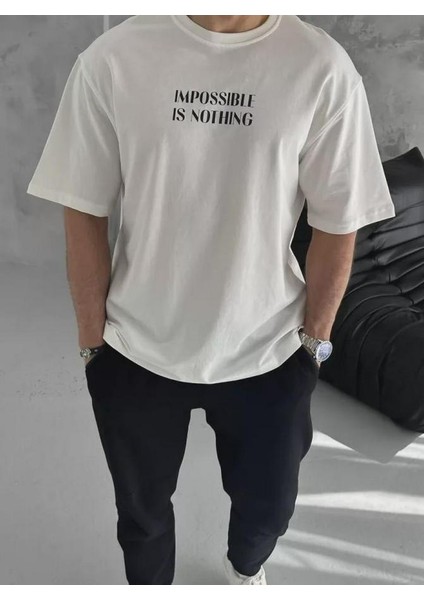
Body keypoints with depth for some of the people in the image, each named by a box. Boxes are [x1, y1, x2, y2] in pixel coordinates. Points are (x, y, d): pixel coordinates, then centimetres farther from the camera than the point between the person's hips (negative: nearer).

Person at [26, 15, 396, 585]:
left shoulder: (323, 67, -12)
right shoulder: (111, 59, -12)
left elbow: (337, 225, -4)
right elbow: (84, 214, -5)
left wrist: (314, 340, 2)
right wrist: (94, 340, 0)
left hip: (267, 351, 1)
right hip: (137, 350, 0)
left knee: (268, 504, 23)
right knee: (142, 506, 23)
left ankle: (244, 567, 62)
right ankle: (148, 588, 59)